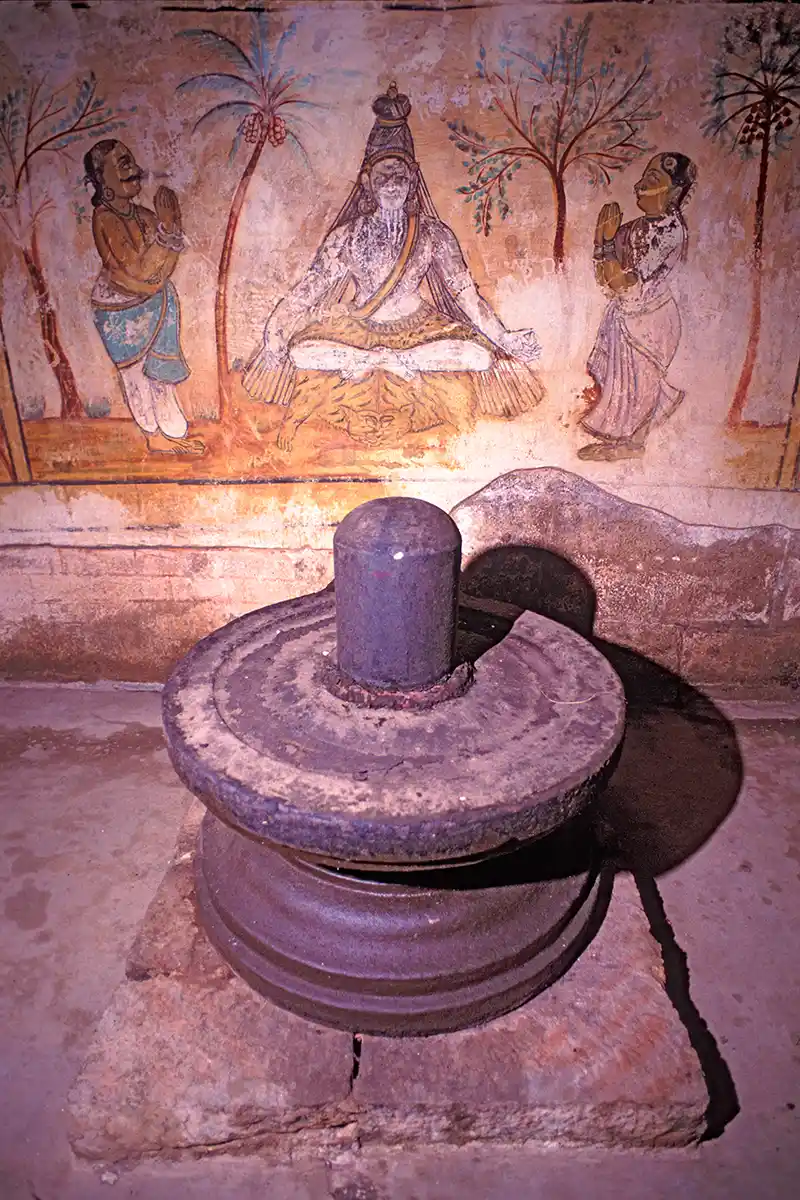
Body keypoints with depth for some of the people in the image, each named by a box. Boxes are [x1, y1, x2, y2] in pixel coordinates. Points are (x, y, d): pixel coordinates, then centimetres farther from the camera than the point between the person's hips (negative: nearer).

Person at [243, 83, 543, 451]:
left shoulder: (432, 234, 2)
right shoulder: (348, 234, 1)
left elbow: (465, 291, -1)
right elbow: (309, 290, -2)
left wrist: (503, 339, -9)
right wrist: (276, 333, -13)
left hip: (417, 329, 1)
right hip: (355, 329, 0)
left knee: (480, 354, -28)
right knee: (301, 351, -27)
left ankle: (369, 361, -26)